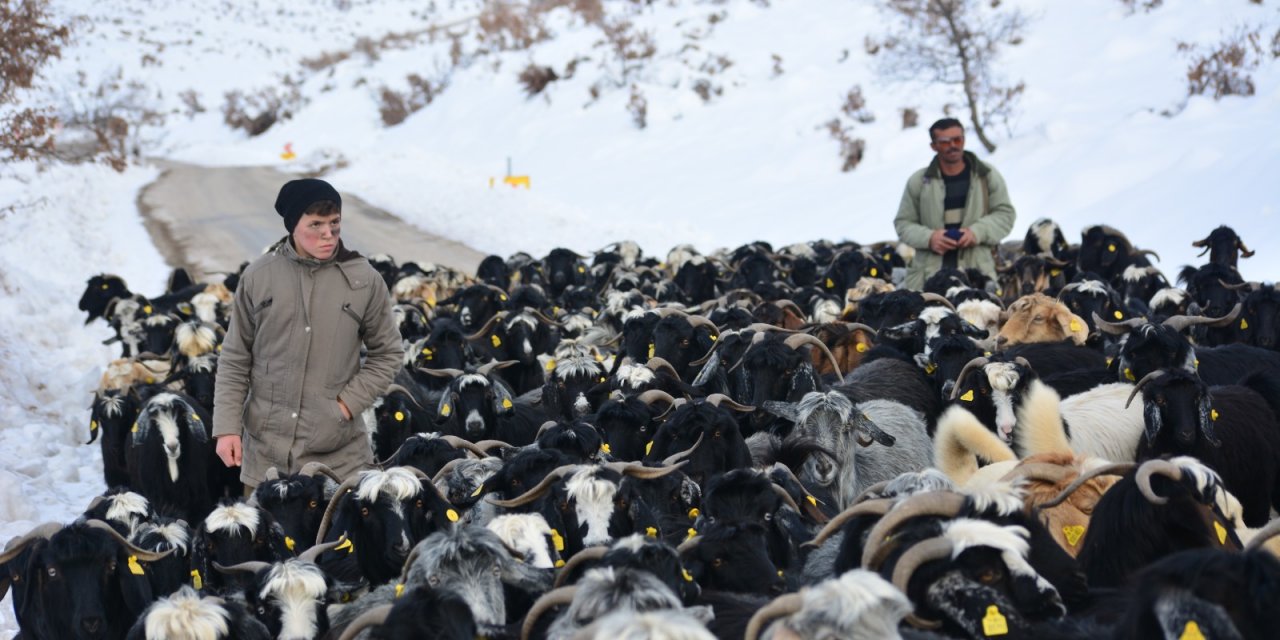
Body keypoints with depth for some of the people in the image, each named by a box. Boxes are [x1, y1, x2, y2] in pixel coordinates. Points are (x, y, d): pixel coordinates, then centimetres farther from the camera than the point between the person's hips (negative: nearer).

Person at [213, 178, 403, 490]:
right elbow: (235, 359, 6)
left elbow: (387, 352, 8)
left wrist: (349, 402, -5)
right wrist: (227, 427, 0)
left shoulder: (364, 280, -2)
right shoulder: (259, 276, 0)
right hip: (265, 451, 1)